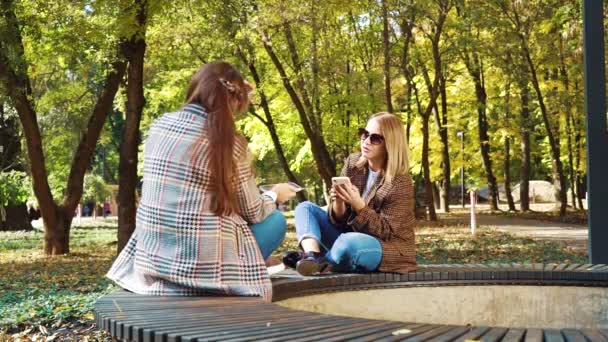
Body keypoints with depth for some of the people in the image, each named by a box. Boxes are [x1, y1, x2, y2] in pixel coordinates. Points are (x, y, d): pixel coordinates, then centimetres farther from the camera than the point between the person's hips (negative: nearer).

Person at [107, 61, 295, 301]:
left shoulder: (159, 126, 3)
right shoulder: (230, 143, -12)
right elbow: (253, 213, -1)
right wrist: (275, 196, 20)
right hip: (202, 265, -6)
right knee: (275, 220, 14)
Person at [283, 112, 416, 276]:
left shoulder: (400, 183, -17)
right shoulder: (353, 163, -1)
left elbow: (385, 232, -19)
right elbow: (340, 220, 0)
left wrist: (358, 205, -31)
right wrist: (338, 203, -24)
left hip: (388, 249, -7)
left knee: (350, 243, -40)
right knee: (305, 208, -4)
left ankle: (320, 261, -12)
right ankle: (312, 256, -31)